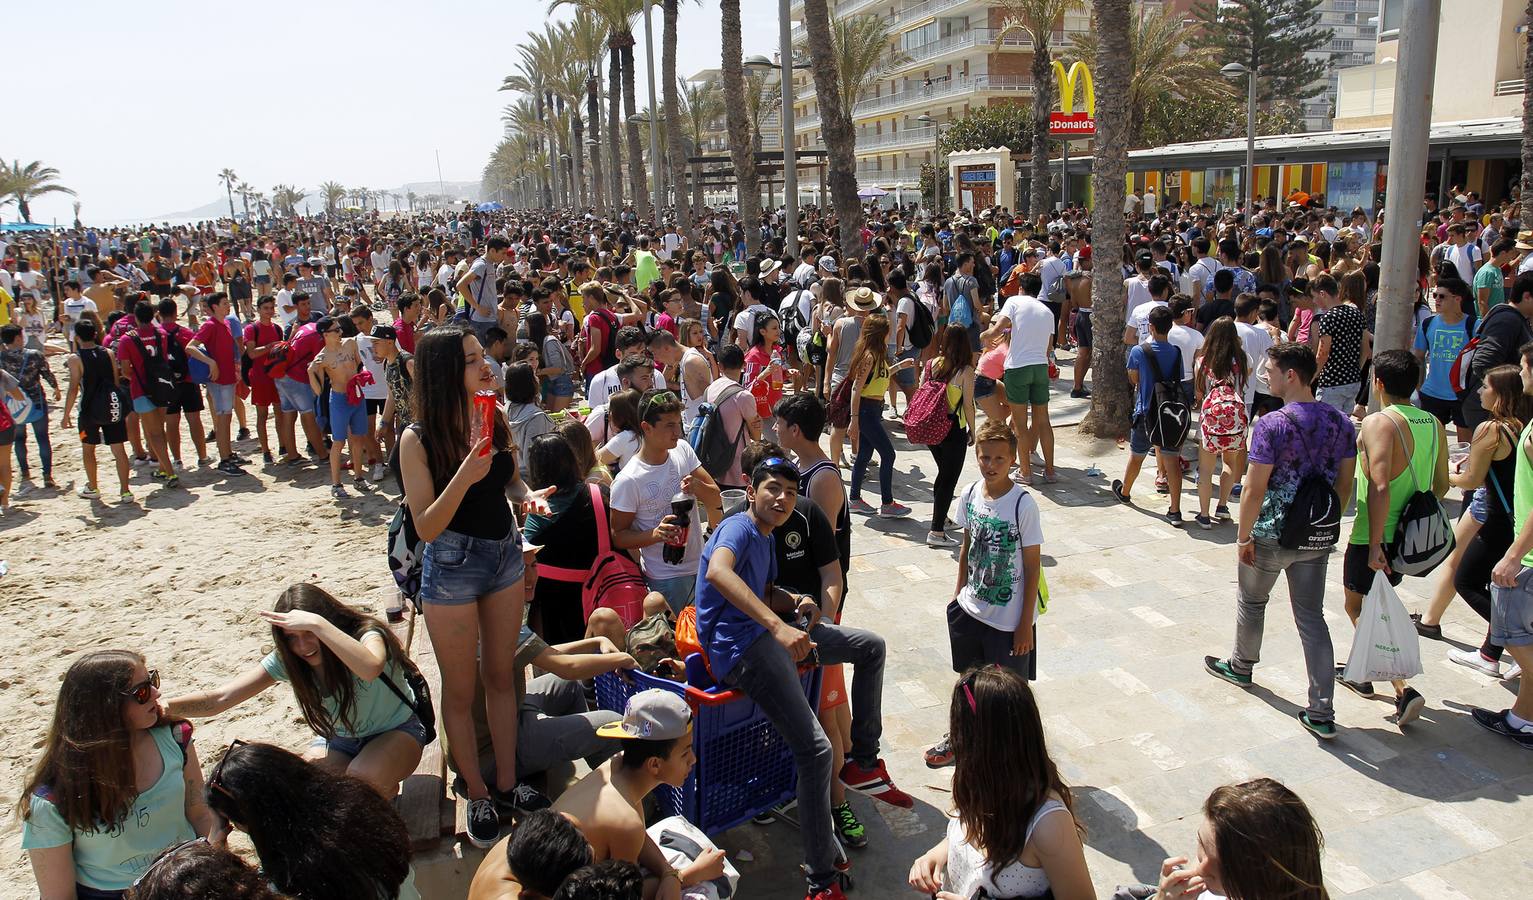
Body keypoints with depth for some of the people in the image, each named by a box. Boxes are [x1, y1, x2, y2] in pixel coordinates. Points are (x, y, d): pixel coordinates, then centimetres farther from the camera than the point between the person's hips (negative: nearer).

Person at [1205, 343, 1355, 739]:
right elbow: (1344, 484, 7)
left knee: (1251, 601, 21)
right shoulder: (1341, 421, -1)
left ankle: (1241, 666, 44)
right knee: (1312, 618, 10)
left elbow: (1254, 490, -20)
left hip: (1271, 537, -5)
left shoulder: (1271, 425, -21)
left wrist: (1244, 535, -9)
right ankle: (1322, 713, 9)